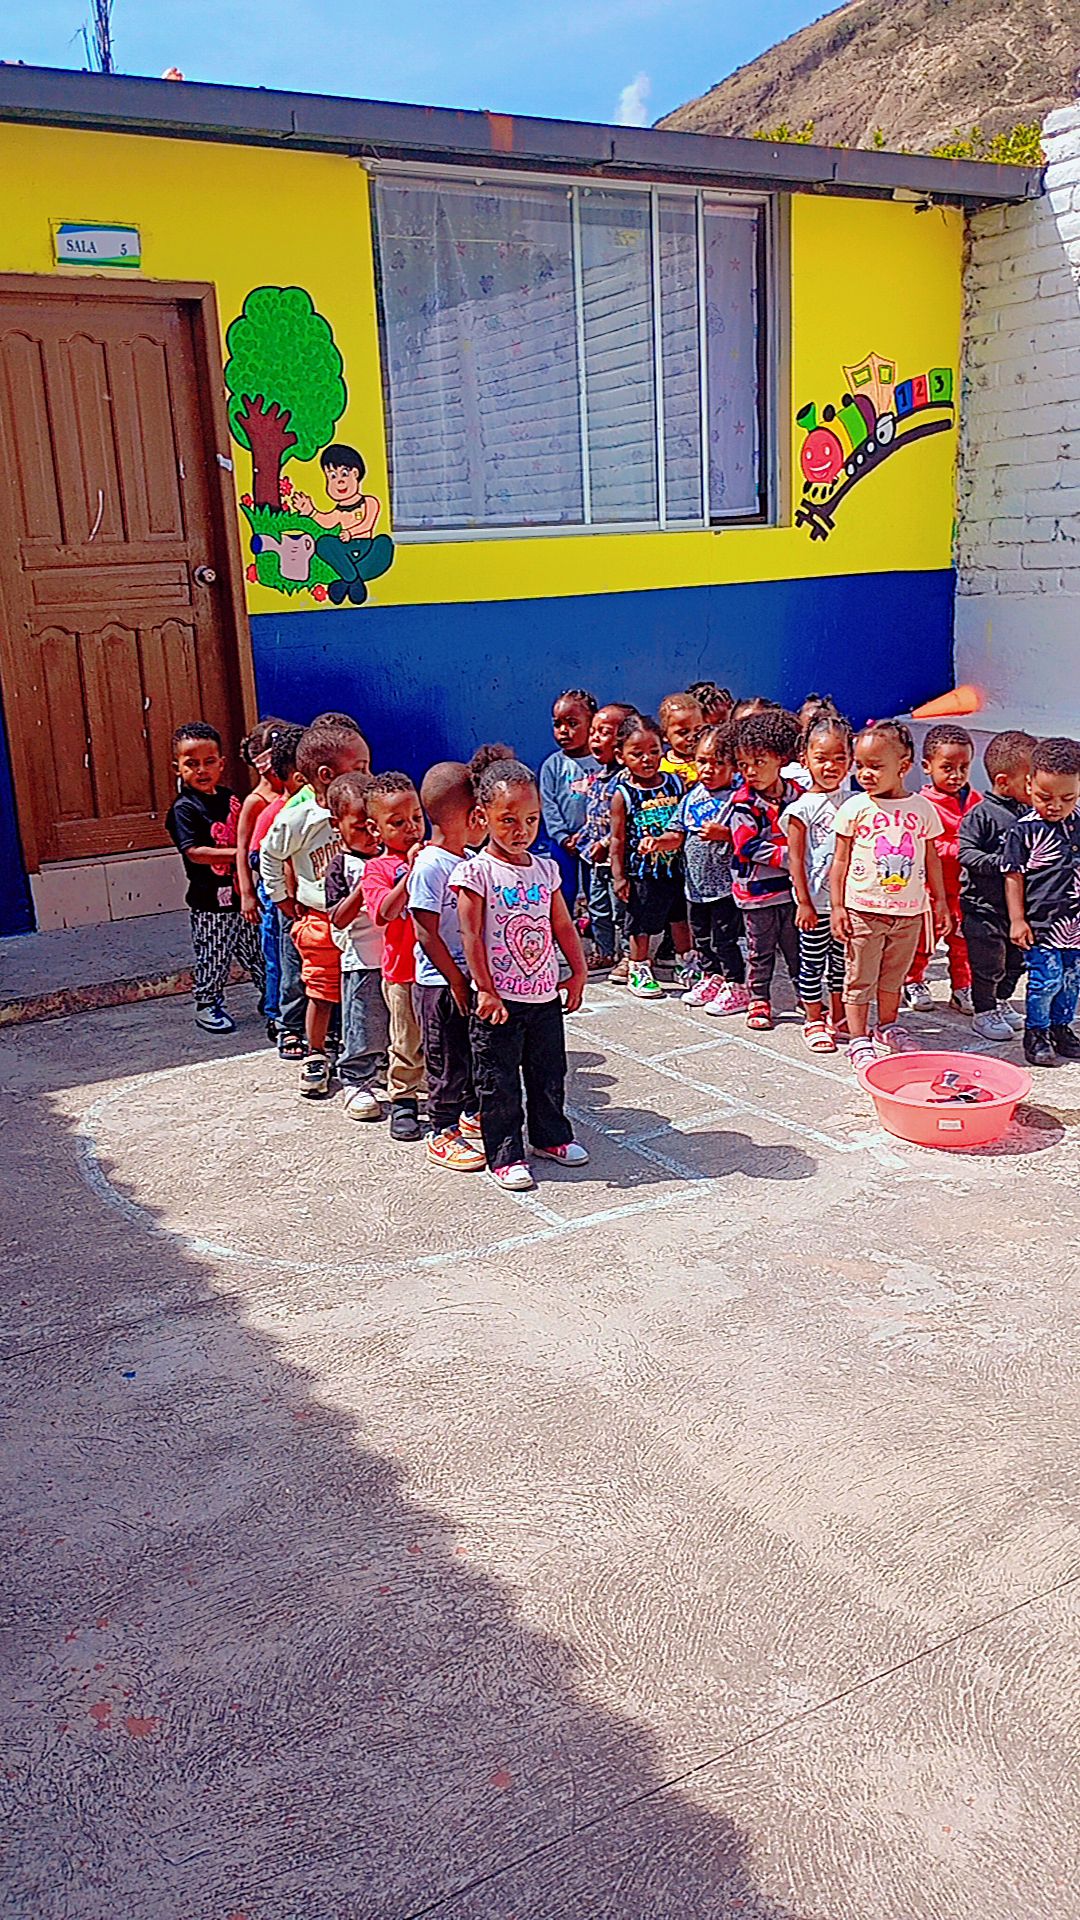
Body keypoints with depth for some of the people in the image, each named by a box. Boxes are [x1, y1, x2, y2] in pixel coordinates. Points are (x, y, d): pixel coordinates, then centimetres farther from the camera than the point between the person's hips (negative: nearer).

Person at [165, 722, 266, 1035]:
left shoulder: (229, 797, 8)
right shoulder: (184, 808, -12)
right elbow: (194, 852, -21)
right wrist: (238, 853, -25)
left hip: (240, 892, 6)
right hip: (210, 899, -6)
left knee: (257, 948, 17)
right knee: (213, 954, 4)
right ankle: (206, 1006, 22)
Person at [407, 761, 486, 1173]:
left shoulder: (470, 860, 6)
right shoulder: (429, 866, -19)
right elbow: (427, 934, -19)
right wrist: (457, 981, -16)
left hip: (471, 975, 8)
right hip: (440, 983, -8)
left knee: (479, 1051, 19)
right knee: (447, 1060, 3)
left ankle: (473, 1114, 38)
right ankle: (442, 1134, 17)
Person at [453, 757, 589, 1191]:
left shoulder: (544, 869, 5)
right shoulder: (476, 872, -12)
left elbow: (562, 925, 13)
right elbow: (471, 935, -13)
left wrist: (578, 972, 9)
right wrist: (485, 991, -15)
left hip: (546, 996, 5)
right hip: (499, 1001, -5)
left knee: (549, 1074, 18)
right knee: (499, 1083, 4)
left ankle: (550, 1136, 38)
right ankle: (504, 1155, 17)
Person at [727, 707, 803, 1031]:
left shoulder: (797, 795, 2)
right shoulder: (743, 803, -10)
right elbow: (748, 847, -16)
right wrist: (787, 855, -21)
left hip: (791, 885, 3)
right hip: (757, 888, -2)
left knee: (796, 944, 12)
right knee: (761, 949, 8)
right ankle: (759, 1000, 21)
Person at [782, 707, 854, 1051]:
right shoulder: (802, 808, -11)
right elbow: (795, 859, -11)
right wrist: (804, 902, -14)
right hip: (816, 901, -5)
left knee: (842, 959, 16)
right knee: (813, 962, 6)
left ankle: (839, 1018, 29)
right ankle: (813, 1020, 19)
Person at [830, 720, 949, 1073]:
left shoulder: (922, 808, 1)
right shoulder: (854, 809, -6)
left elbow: (931, 859, 10)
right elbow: (840, 861, -3)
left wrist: (940, 901, 11)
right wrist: (837, 906, -6)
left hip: (908, 911, 3)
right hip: (863, 909, -3)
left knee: (894, 975, 18)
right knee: (860, 979, 4)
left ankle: (888, 1028, 35)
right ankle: (859, 1041, 13)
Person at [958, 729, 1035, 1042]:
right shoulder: (982, 815, -14)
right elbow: (966, 853, -18)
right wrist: (1000, 863, -25)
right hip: (985, 905, -7)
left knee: (1015, 959, 17)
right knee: (988, 963, 1)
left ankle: (1001, 1002, 36)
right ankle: (984, 1012, 16)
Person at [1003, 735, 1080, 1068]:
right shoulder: (1024, 831, -11)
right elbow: (1014, 876, -7)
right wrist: (1017, 919, -9)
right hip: (1041, 922, -6)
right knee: (1046, 978, -4)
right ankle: (1036, 1032, 12)